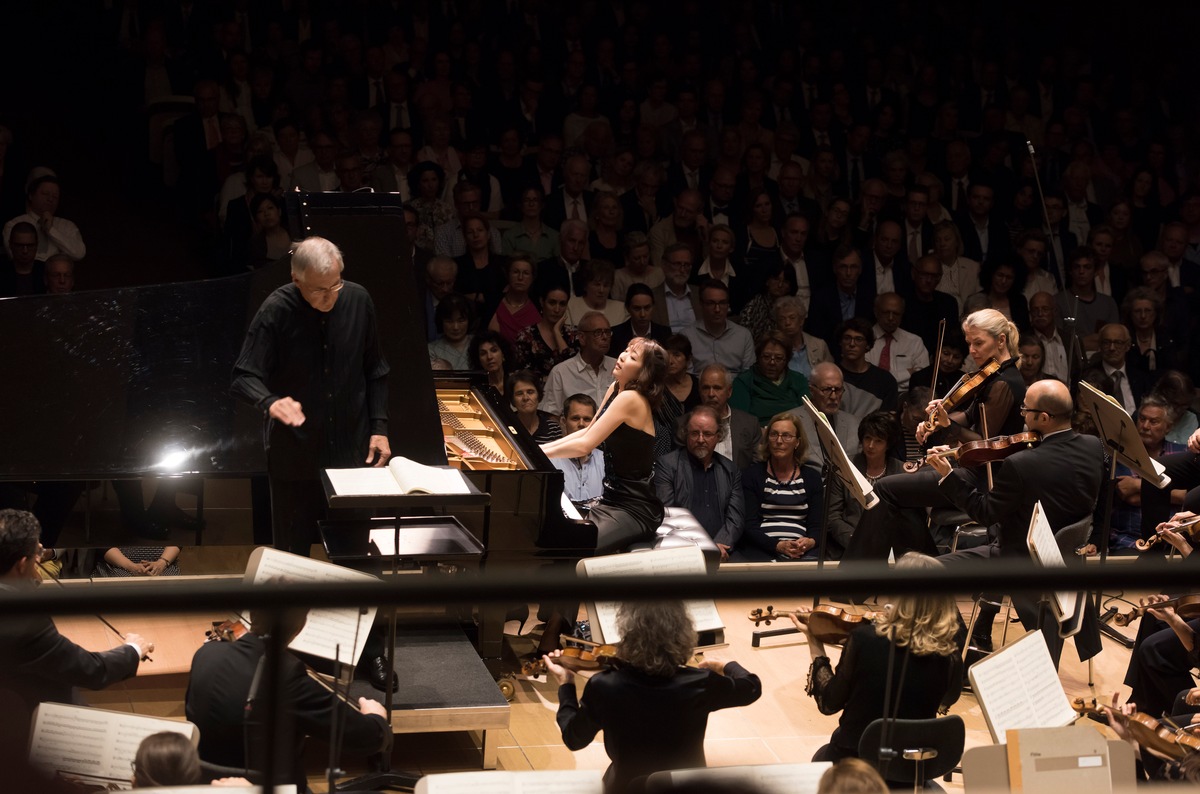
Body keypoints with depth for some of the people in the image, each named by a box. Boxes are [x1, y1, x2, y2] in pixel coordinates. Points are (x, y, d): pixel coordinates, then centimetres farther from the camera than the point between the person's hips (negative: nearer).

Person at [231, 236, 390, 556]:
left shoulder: (357, 300, -4)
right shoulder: (277, 310, -15)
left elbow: (375, 370, 8)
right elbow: (244, 377, -16)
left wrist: (379, 427, 3)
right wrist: (270, 403, -37)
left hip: (353, 450, 3)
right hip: (295, 454, -3)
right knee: (293, 555, 6)